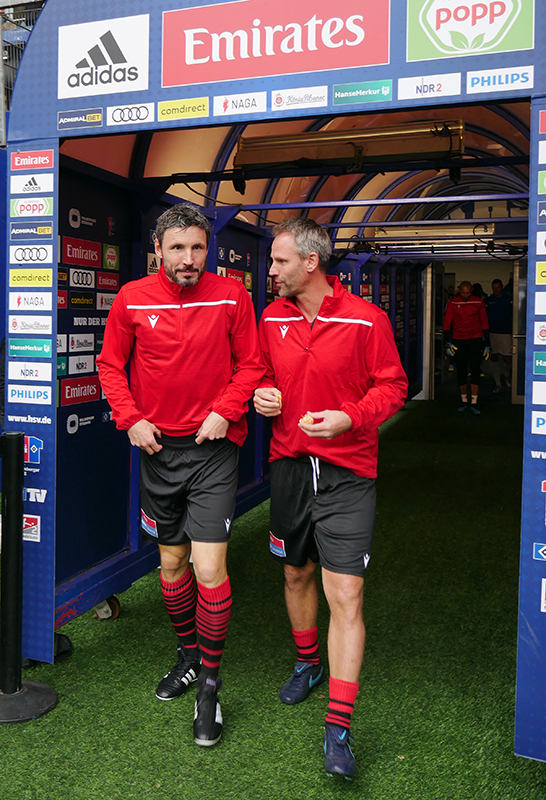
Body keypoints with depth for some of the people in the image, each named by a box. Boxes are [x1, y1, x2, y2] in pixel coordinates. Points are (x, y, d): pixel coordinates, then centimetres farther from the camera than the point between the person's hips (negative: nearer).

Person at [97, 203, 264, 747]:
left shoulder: (231, 296, -4)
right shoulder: (131, 299, -1)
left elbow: (250, 365, 1)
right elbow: (110, 365, 8)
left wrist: (224, 412, -13)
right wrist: (131, 420, -4)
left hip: (213, 448, -2)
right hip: (157, 448, 3)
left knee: (209, 569, -9)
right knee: (172, 563, 15)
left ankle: (210, 682, 12)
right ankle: (188, 655, 38)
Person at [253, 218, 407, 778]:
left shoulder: (365, 319, -9)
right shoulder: (272, 318, 5)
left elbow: (392, 386, -3)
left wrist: (349, 418, -19)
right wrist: (262, 393, -3)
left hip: (347, 472, -5)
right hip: (288, 464, 5)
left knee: (345, 595, -7)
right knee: (296, 574, 19)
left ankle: (338, 727, 3)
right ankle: (308, 663, 45)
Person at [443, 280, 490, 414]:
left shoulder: (478, 302, 4)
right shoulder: (452, 303, 3)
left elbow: (484, 322, 10)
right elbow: (447, 322, 2)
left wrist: (487, 344, 10)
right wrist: (448, 342, -8)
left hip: (475, 339, -1)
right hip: (458, 341, 1)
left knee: (475, 370, -8)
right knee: (461, 372, 5)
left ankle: (474, 402, -5)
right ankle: (464, 401, 16)